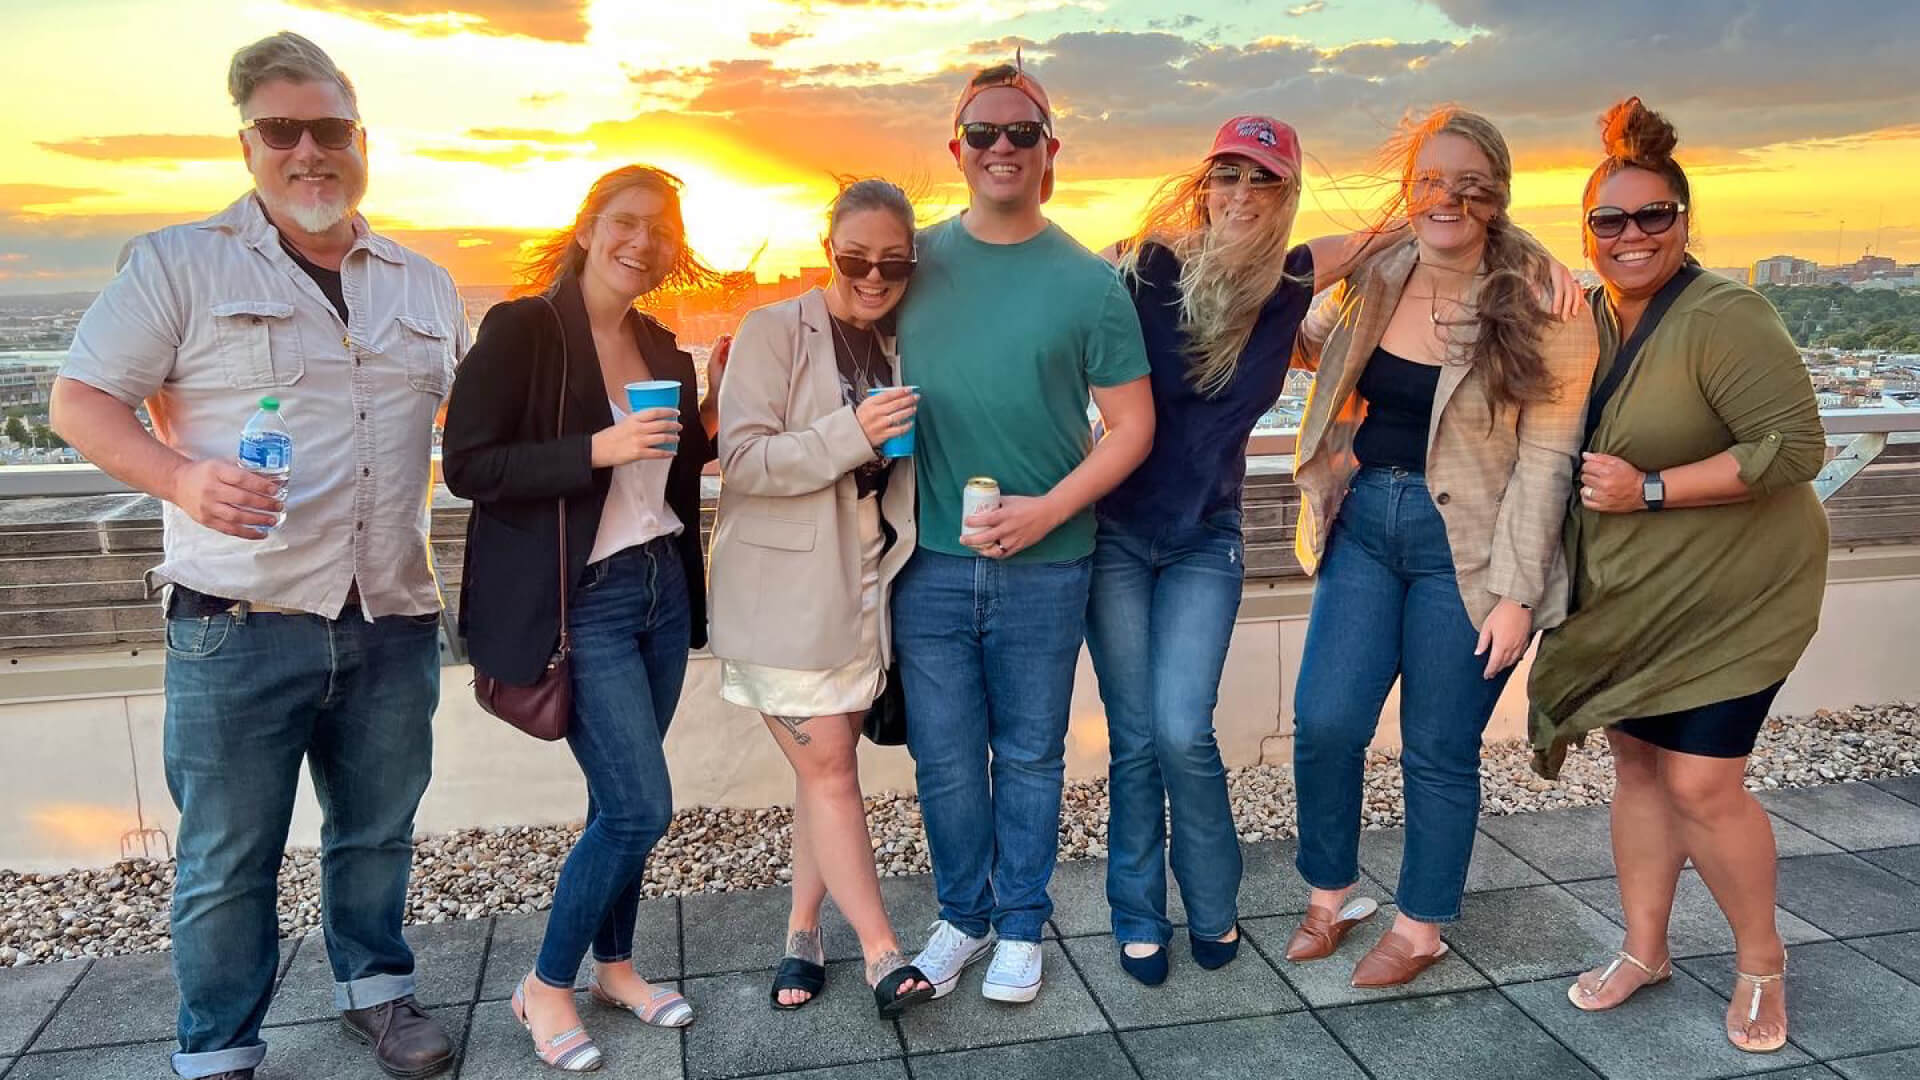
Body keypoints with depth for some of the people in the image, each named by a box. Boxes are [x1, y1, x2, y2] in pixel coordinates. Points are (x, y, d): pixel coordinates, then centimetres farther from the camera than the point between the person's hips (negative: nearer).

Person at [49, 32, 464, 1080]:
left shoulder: (425, 285, 12)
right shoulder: (178, 263, 0)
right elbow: (80, 402, -3)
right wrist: (182, 478, -21)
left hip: (393, 621, 4)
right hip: (239, 627, -3)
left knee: (378, 831, 17)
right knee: (227, 860, 6)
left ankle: (375, 987, 38)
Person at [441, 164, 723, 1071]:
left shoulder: (662, 347, 11)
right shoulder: (522, 328, -10)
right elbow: (467, 466, -15)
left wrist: (710, 421, 2)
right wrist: (598, 449, -24)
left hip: (662, 589, 7)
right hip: (582, 602, -6)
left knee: (622, 801, 13)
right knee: (641, 808, -7)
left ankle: (613, 964, 32)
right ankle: (546, 986, 15)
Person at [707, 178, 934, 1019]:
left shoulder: (902, 345, 10)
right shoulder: (774, 331, -8)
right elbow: (740, 459, -17)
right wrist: (850, 435, -28)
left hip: (866, 587, 5)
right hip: (785, 594, -5)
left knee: (826, 765, 11)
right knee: (827, 768, -3)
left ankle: (803, 933, 25)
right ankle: (883, 953, 7)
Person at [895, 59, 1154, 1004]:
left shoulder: (1088, 282, -3)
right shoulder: (917, 261, 4)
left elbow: (1132, 426, -2)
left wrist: (1049, 508, -15)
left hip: (1044, 567, -2)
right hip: (929, 561, 2)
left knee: (1029, 755, 11)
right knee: (944, 757, 10)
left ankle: (1021, 925, 30)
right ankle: (963, 915, 31)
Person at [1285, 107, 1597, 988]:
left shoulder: (1541, 305, -9)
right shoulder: (1371, 281, 4)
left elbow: (1545, 458, -10)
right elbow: (1307, 342, 26)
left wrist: (1517, 591, -13)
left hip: (1465, 546, -4)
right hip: (1365, 526, 4)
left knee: (1438, 750, 6)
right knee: (1325, 721, -1)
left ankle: (1420, 928, 27)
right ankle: (1330, 895, 24)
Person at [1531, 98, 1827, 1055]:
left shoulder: (1721, 319, -21)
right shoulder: (1587, 316, 3)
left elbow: (1796, 444, -25)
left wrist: (1651, 489, -25)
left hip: (1731, 596, -7)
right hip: (1630, 595, 7)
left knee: (1700, 784, -5)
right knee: (1637, 761, 12)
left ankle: (1761, 963, 21)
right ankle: (1644, 950, 29)